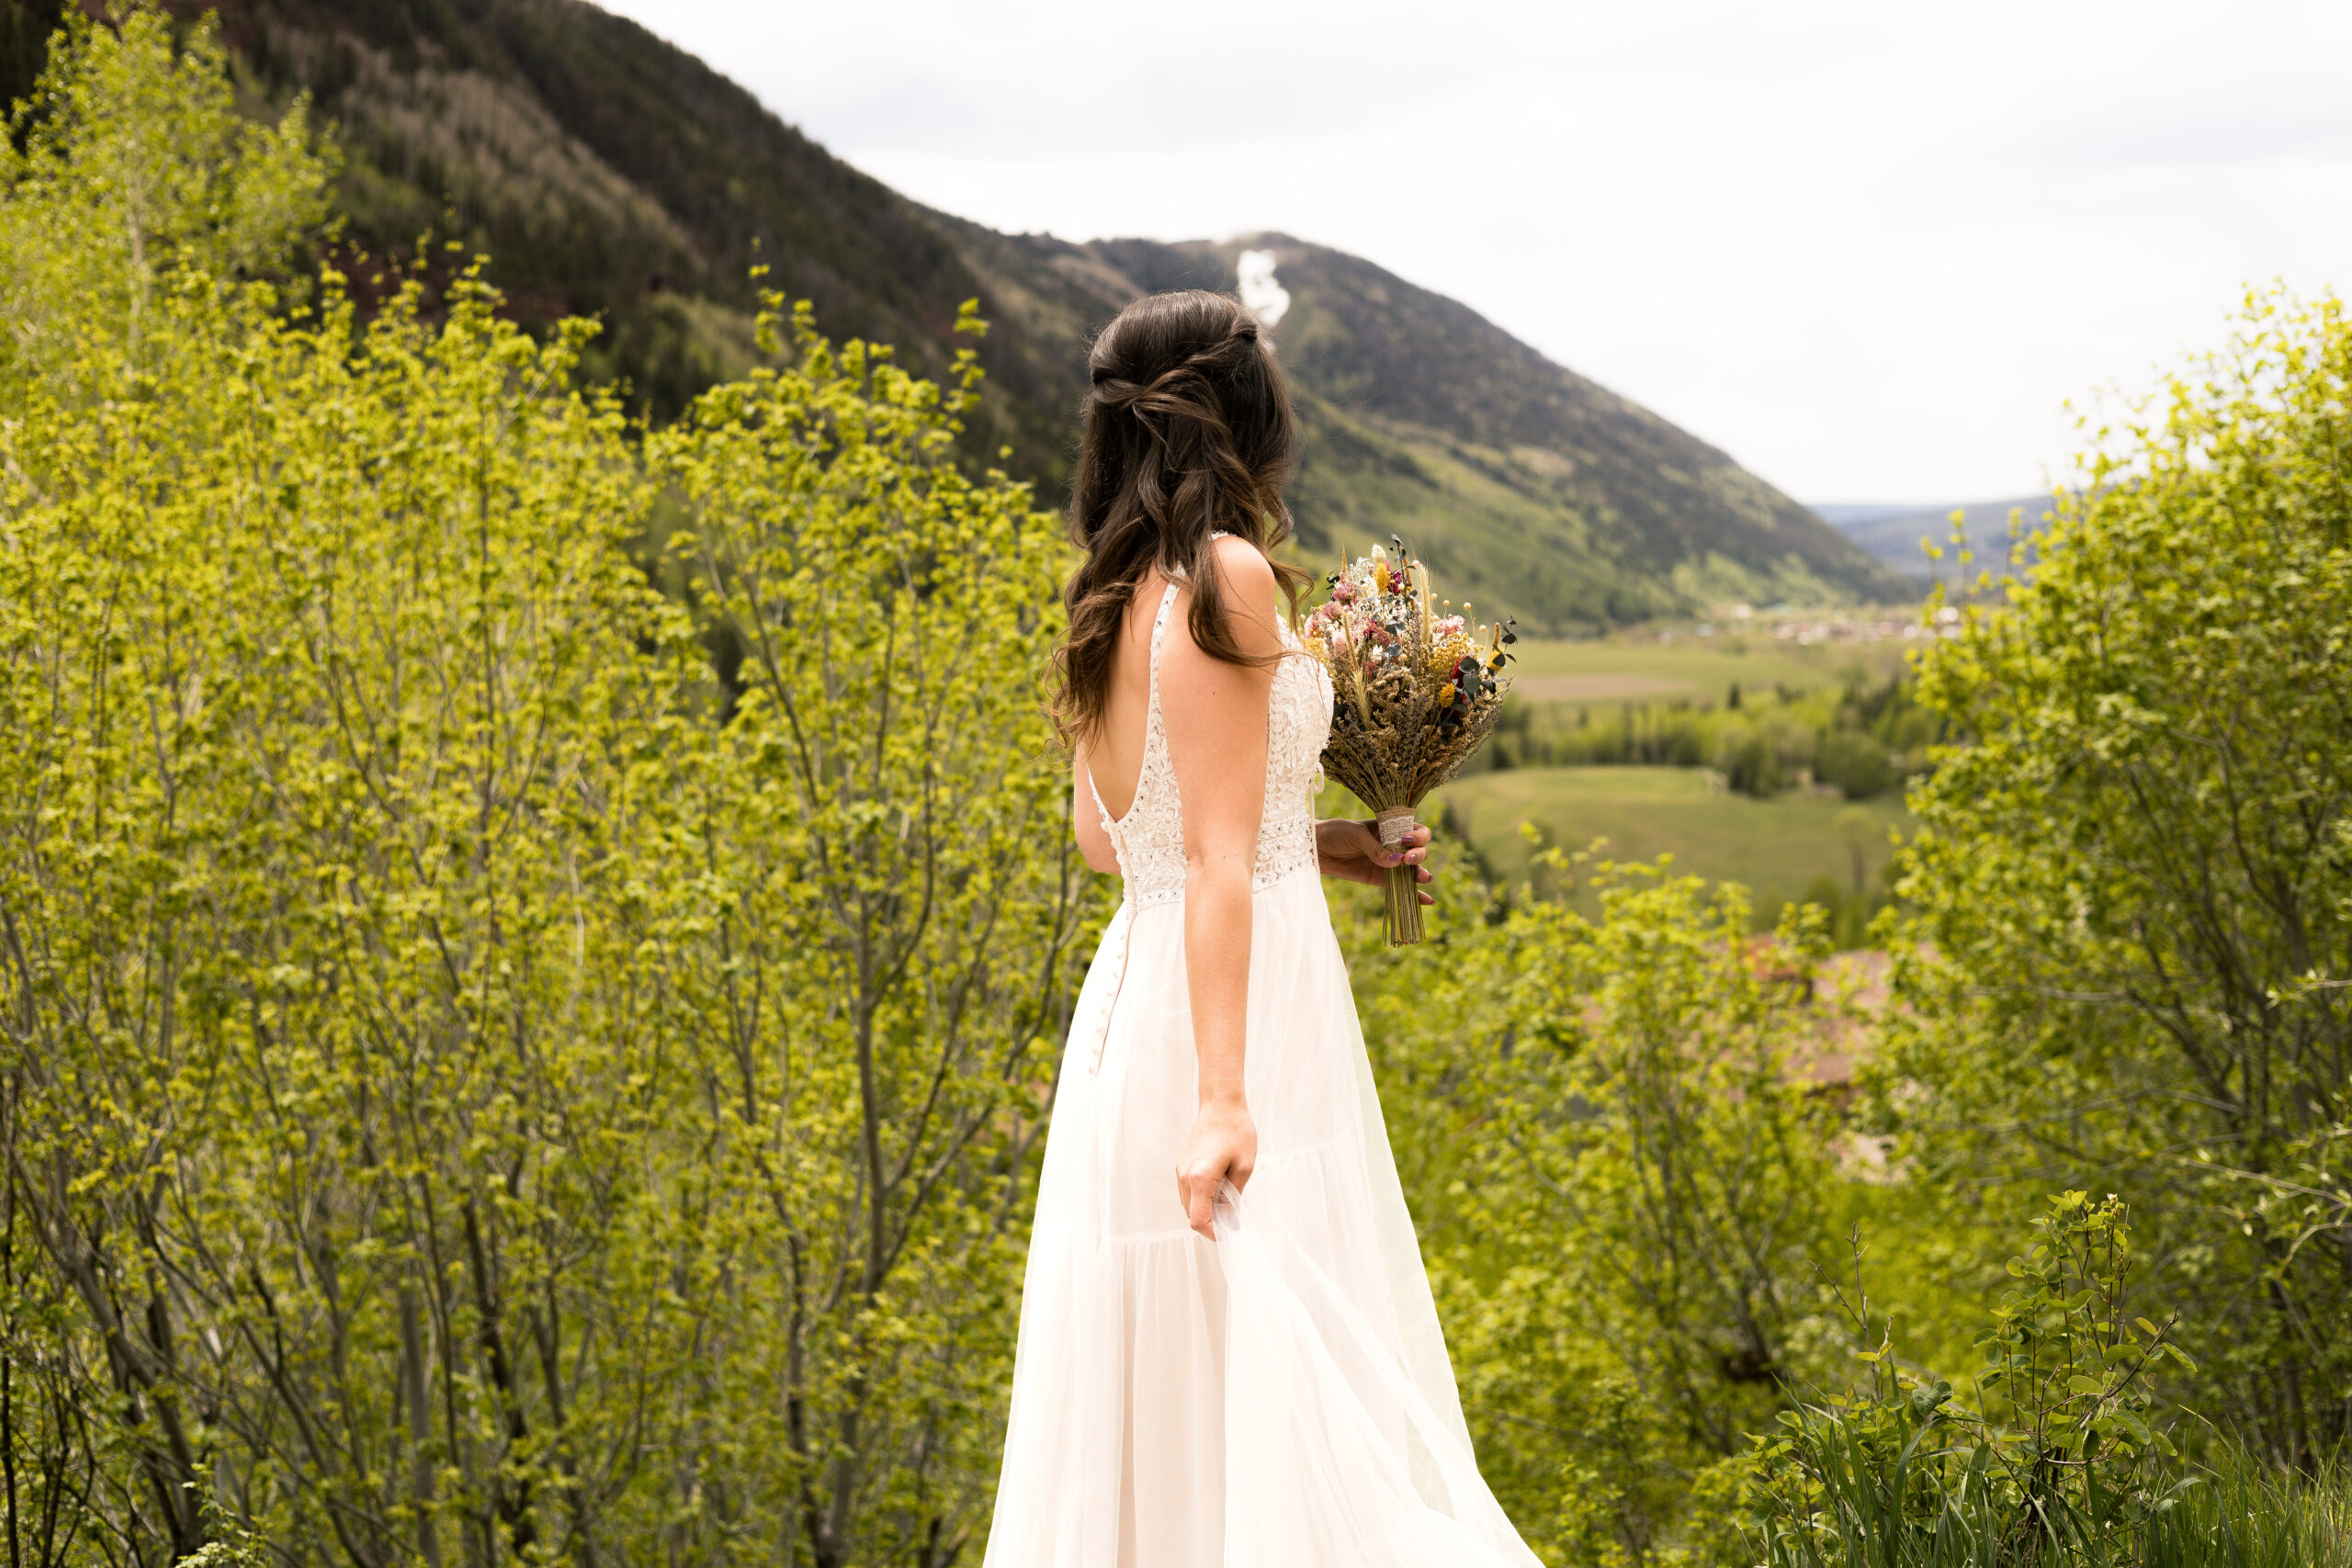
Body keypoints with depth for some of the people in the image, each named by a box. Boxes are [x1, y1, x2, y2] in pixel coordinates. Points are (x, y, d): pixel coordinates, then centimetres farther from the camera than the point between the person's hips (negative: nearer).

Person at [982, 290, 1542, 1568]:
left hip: (1135, 993, 9)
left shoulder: (1116, 594, 13)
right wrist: (1224, 1095, -20)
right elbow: (1218, 858, -17)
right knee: (1272, 1384, -7)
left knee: (1162, 1399, 11)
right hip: (1241, 1005, -9)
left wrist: (1306, 841, 25)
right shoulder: (1227, 578, -11)